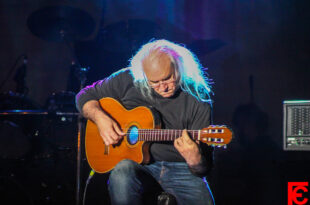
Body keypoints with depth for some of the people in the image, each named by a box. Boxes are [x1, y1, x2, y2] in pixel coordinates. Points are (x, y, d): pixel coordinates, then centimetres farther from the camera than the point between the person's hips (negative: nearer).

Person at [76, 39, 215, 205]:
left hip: (178, 166, -1)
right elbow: (85, 96, 11)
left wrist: (194, 159, -34)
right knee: (122, 176, -35)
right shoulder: (128, 80, -1)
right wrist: (99, 117, -10)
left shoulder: (198, 100, -7)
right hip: (135, 162, 1)